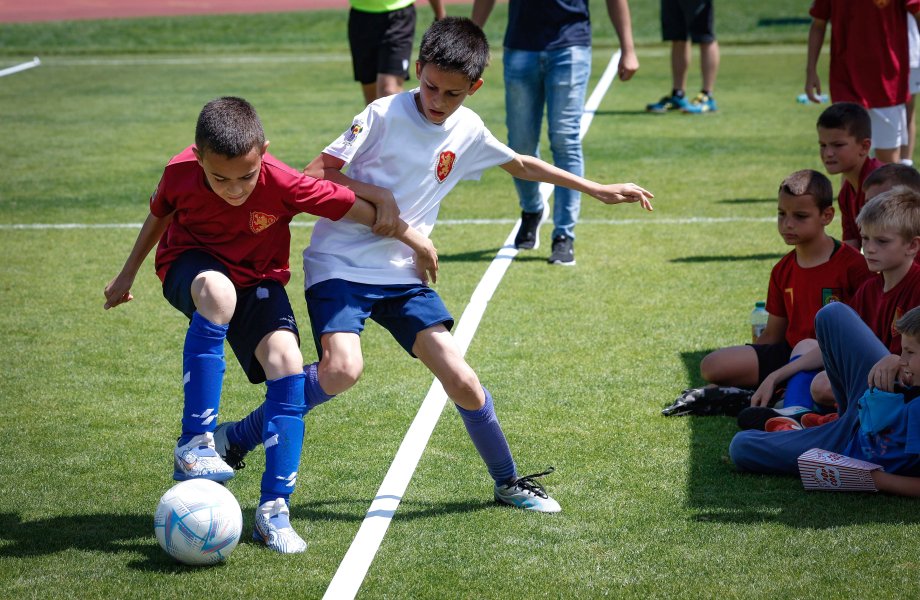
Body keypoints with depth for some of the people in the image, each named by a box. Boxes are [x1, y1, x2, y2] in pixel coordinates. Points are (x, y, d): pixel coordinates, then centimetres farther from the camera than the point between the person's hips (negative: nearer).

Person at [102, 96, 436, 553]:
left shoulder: (283, 184, -29)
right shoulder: (180, 173, -23)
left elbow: (356, 207, -18)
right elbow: (159, 215, 1)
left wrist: (412, 238, -8)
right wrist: (127, 275, 11)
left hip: (258, 279, 1)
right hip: (191, 267, -1)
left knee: (287, 365, -23)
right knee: (217, 291, -39)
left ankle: (274, 508, -13)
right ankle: (194, 443, -35)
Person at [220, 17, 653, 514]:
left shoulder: (468, 131, 5)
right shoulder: (385, 115, -12)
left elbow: (520, 164, 24)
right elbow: (312, 176, -12)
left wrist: (596, 189, 26)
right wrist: (377, 195, -21)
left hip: (401, 275, 5)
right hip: (339, 263, -5)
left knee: (460, 380, -5)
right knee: (342, 369, -28)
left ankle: (508, 482, 17)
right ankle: (238, 438, -9)